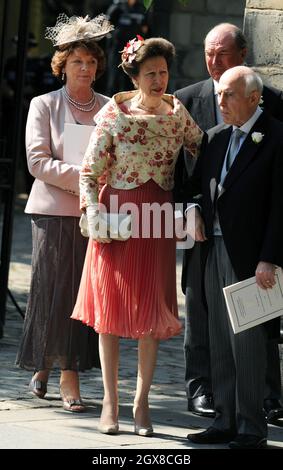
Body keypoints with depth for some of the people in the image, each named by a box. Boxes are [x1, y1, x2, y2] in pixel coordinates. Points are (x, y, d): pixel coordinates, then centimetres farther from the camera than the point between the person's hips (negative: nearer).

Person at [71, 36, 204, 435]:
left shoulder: (178, 114, 4)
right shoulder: (114, 114, -4)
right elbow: (89, 170, -3)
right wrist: (94, 212, -15)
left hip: (157, 221, 2)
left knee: (152, 312, 2)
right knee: (110, 308, 3)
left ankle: (142, 403, 10)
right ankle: (110, 402, 10)